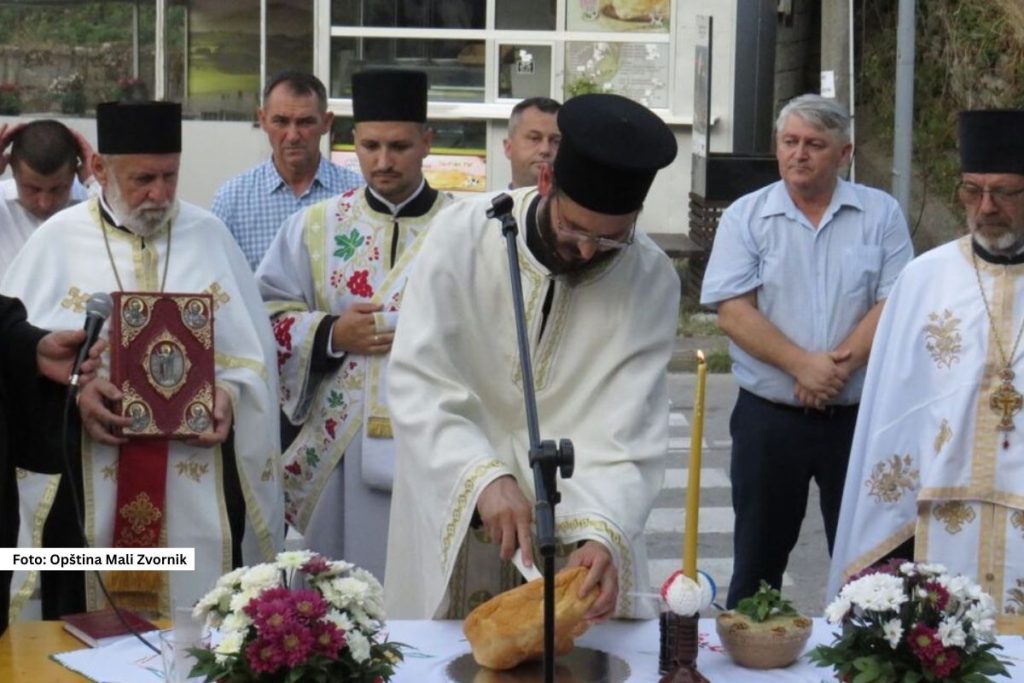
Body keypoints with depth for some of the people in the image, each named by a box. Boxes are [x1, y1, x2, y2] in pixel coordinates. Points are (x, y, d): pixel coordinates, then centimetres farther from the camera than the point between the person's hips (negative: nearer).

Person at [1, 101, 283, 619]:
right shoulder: (57, 241, 2)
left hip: (198, 480, 1)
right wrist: (73, 390, -16)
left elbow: (254, 348, 9)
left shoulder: (209, 235, 7)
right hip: (88, 480, -1)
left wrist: (229, 393, -10)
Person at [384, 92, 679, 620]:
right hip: (452, 520, 0)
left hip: (572, 537, 1)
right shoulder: (462, 234, -13)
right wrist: (485, 478, -31)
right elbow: (418, 385, -17)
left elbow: (625, 434, -15)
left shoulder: (650, 280, -10)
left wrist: (601, 532, -31)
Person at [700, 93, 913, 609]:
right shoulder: (746, 217, 3)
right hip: (769, 417, 0)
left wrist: (841, 365, -17)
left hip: (859, 416, 0)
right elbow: (733, 313, -7)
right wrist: (803, 365, -18)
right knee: (758, 557, 9)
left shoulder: (880, 214, 4)